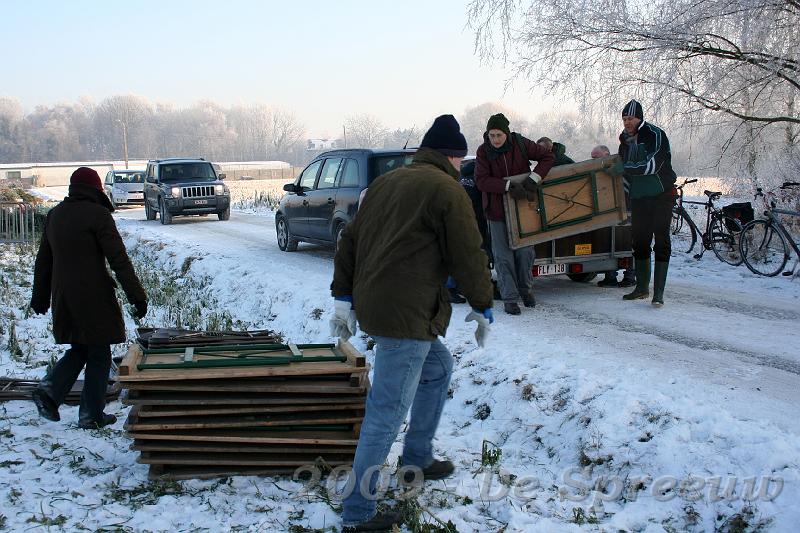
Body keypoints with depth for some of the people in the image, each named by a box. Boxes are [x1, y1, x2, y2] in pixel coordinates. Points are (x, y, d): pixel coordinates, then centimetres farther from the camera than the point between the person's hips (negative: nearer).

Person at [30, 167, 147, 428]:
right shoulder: (98, 214, -11)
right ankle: (91, 414, 9)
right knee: (99, 354, 5)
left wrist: (40, 297, 26)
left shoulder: (54, 215, 10)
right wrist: (137, 296, -12)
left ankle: (50, 389, 2)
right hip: (94, 299, -6)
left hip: (63, 299, 7)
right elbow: (119, 260, -14)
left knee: (79, 348, 20)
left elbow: (43, 260, 17)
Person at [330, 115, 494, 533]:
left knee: (439, 368, 28)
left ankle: (418, 458, 37)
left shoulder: (387, 182, 16)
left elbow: (349, 241, 16)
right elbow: (468, 257, -7)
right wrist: (482, 308, 6)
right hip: (406, 314, -9)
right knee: (387, 413, -5)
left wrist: (343, 297, 18)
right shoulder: (447, 190, -8)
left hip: (372, 304, 9)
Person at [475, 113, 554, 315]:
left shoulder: (521, 144, -8)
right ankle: (510, 298, 9)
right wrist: (508, 186, -29)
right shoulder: (483, 151, -10)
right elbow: (481, 180, -18)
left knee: (525, 251, 8)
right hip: (497, 210, -1)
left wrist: (534, 177, -20)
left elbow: (548, 157, -3)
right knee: (503, 256, 0)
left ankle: (526, 289, 31)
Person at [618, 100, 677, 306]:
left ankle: (658, 292, -9)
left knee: (661, 242, -8)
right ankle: (642, 288, 21)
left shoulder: (655, 135, -13)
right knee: (640, 242, 10)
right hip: (639, 198, 7)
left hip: (661, 196, -7)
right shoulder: (625, 141, 10)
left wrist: (625, 168, -31)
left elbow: (653, 165, -25)